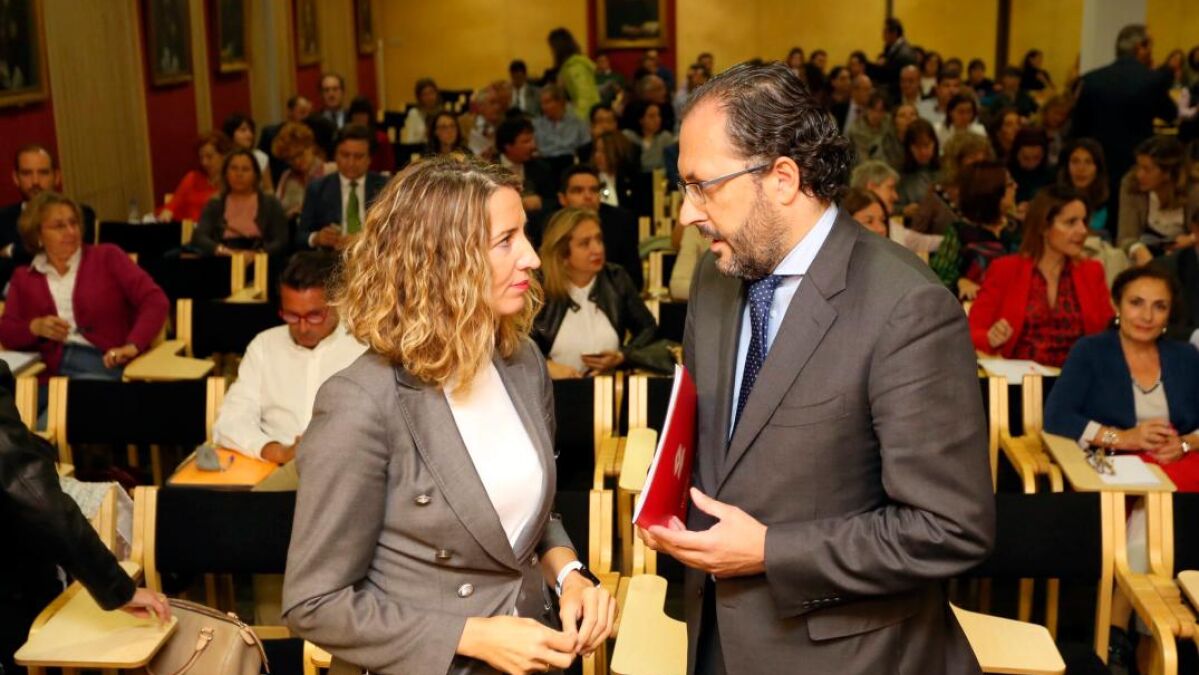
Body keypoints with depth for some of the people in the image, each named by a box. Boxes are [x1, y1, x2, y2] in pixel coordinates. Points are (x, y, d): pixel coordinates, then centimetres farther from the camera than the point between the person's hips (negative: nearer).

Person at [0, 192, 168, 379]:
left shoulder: (107, 256, 11)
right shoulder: (23, 277, 21)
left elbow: (155, 300, -1)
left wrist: (133, 345, -17)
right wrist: (35, 327, -7)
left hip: (107, 362, -3)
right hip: (54, 370, 3)